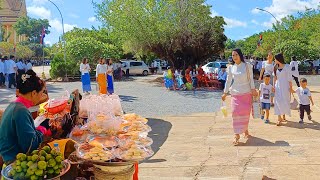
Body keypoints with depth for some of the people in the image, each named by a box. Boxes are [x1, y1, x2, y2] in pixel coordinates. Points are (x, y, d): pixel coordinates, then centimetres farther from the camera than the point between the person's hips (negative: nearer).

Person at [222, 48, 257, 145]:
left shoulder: (247, 66, 2)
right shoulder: (231, 67, 7)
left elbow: (251, 78, 3)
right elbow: (228, 81, 10)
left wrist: (253, 89, -8)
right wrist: (225, 92, 9)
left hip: (247, 93, 0)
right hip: (235, 94, 1)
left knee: (246, 112, 3)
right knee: (236, 112, -8)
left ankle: (245, 130, 25)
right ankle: (237, 135, -6)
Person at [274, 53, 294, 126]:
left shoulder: (287, 67, -6)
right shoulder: (276, 67, 7)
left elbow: (290, 78, -6)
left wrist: (290, 87, -9)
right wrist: (274, 86, 5)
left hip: (285, 86, -3)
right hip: (278, 86, 4)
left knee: (284, 101, 3)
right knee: (278, 101, -4)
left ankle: (283, 116, 25)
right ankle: (279, 118, -2)